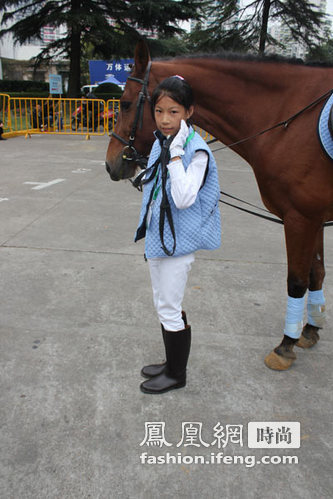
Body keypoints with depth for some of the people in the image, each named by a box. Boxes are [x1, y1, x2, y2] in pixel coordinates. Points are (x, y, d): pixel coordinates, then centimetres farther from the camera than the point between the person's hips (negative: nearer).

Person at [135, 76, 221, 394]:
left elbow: (184, 198, -29)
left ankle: (176, 375, 24)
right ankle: (171, 362, 39)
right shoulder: (160, 143, 7)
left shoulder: (197, 150, -17)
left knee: (170, 310, 4)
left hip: (178, 241, -8)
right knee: (162, 306, 20)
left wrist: (176, 153, -28)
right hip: (156, 236, 9)